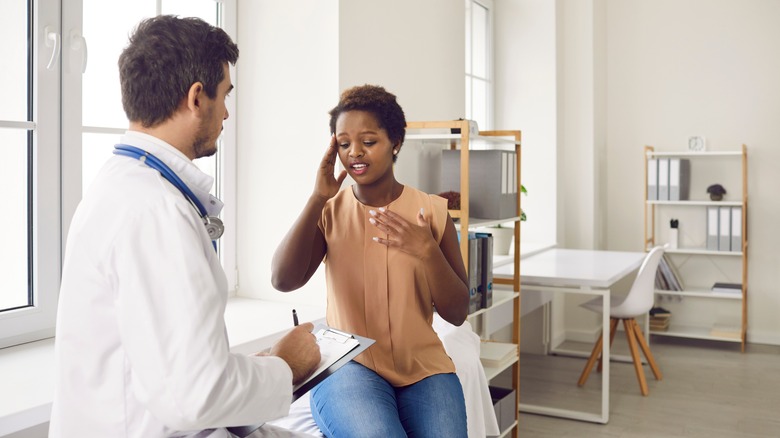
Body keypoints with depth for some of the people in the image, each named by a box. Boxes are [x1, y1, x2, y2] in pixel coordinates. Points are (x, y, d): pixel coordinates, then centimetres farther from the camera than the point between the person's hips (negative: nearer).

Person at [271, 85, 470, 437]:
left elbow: (457, 313, 0)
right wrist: (317, 198, -12)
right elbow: (283, 281, -11)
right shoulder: (329, 212, 5)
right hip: (348, 367, -1)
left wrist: (428, 251, -17)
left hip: (422, 368, 2)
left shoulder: (432, 211, 3)